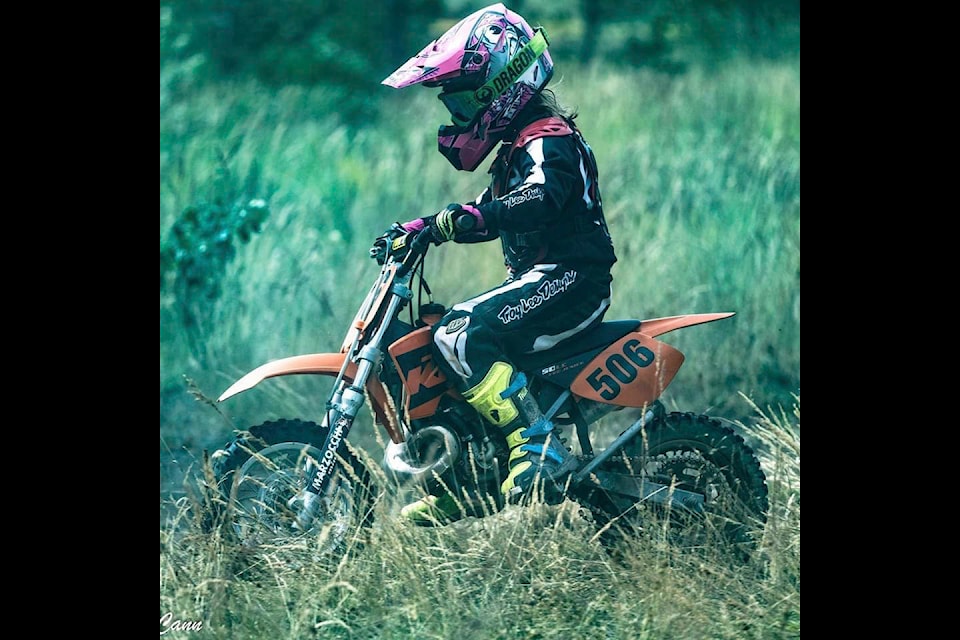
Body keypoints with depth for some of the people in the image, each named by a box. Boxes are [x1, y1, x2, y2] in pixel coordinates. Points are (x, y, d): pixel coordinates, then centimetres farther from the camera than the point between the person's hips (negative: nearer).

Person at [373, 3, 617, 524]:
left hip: (570, 279, -11)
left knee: (461, 333, -27)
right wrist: (418, 230, 17)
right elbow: (493, 214, 30)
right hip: (538, 280, 11)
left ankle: (538, 449, -32)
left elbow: (537, 203, -33)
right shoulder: (518, 141, 20)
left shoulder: (548, 138, -13)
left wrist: (446, 222, -39)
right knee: (446, 339, 13)